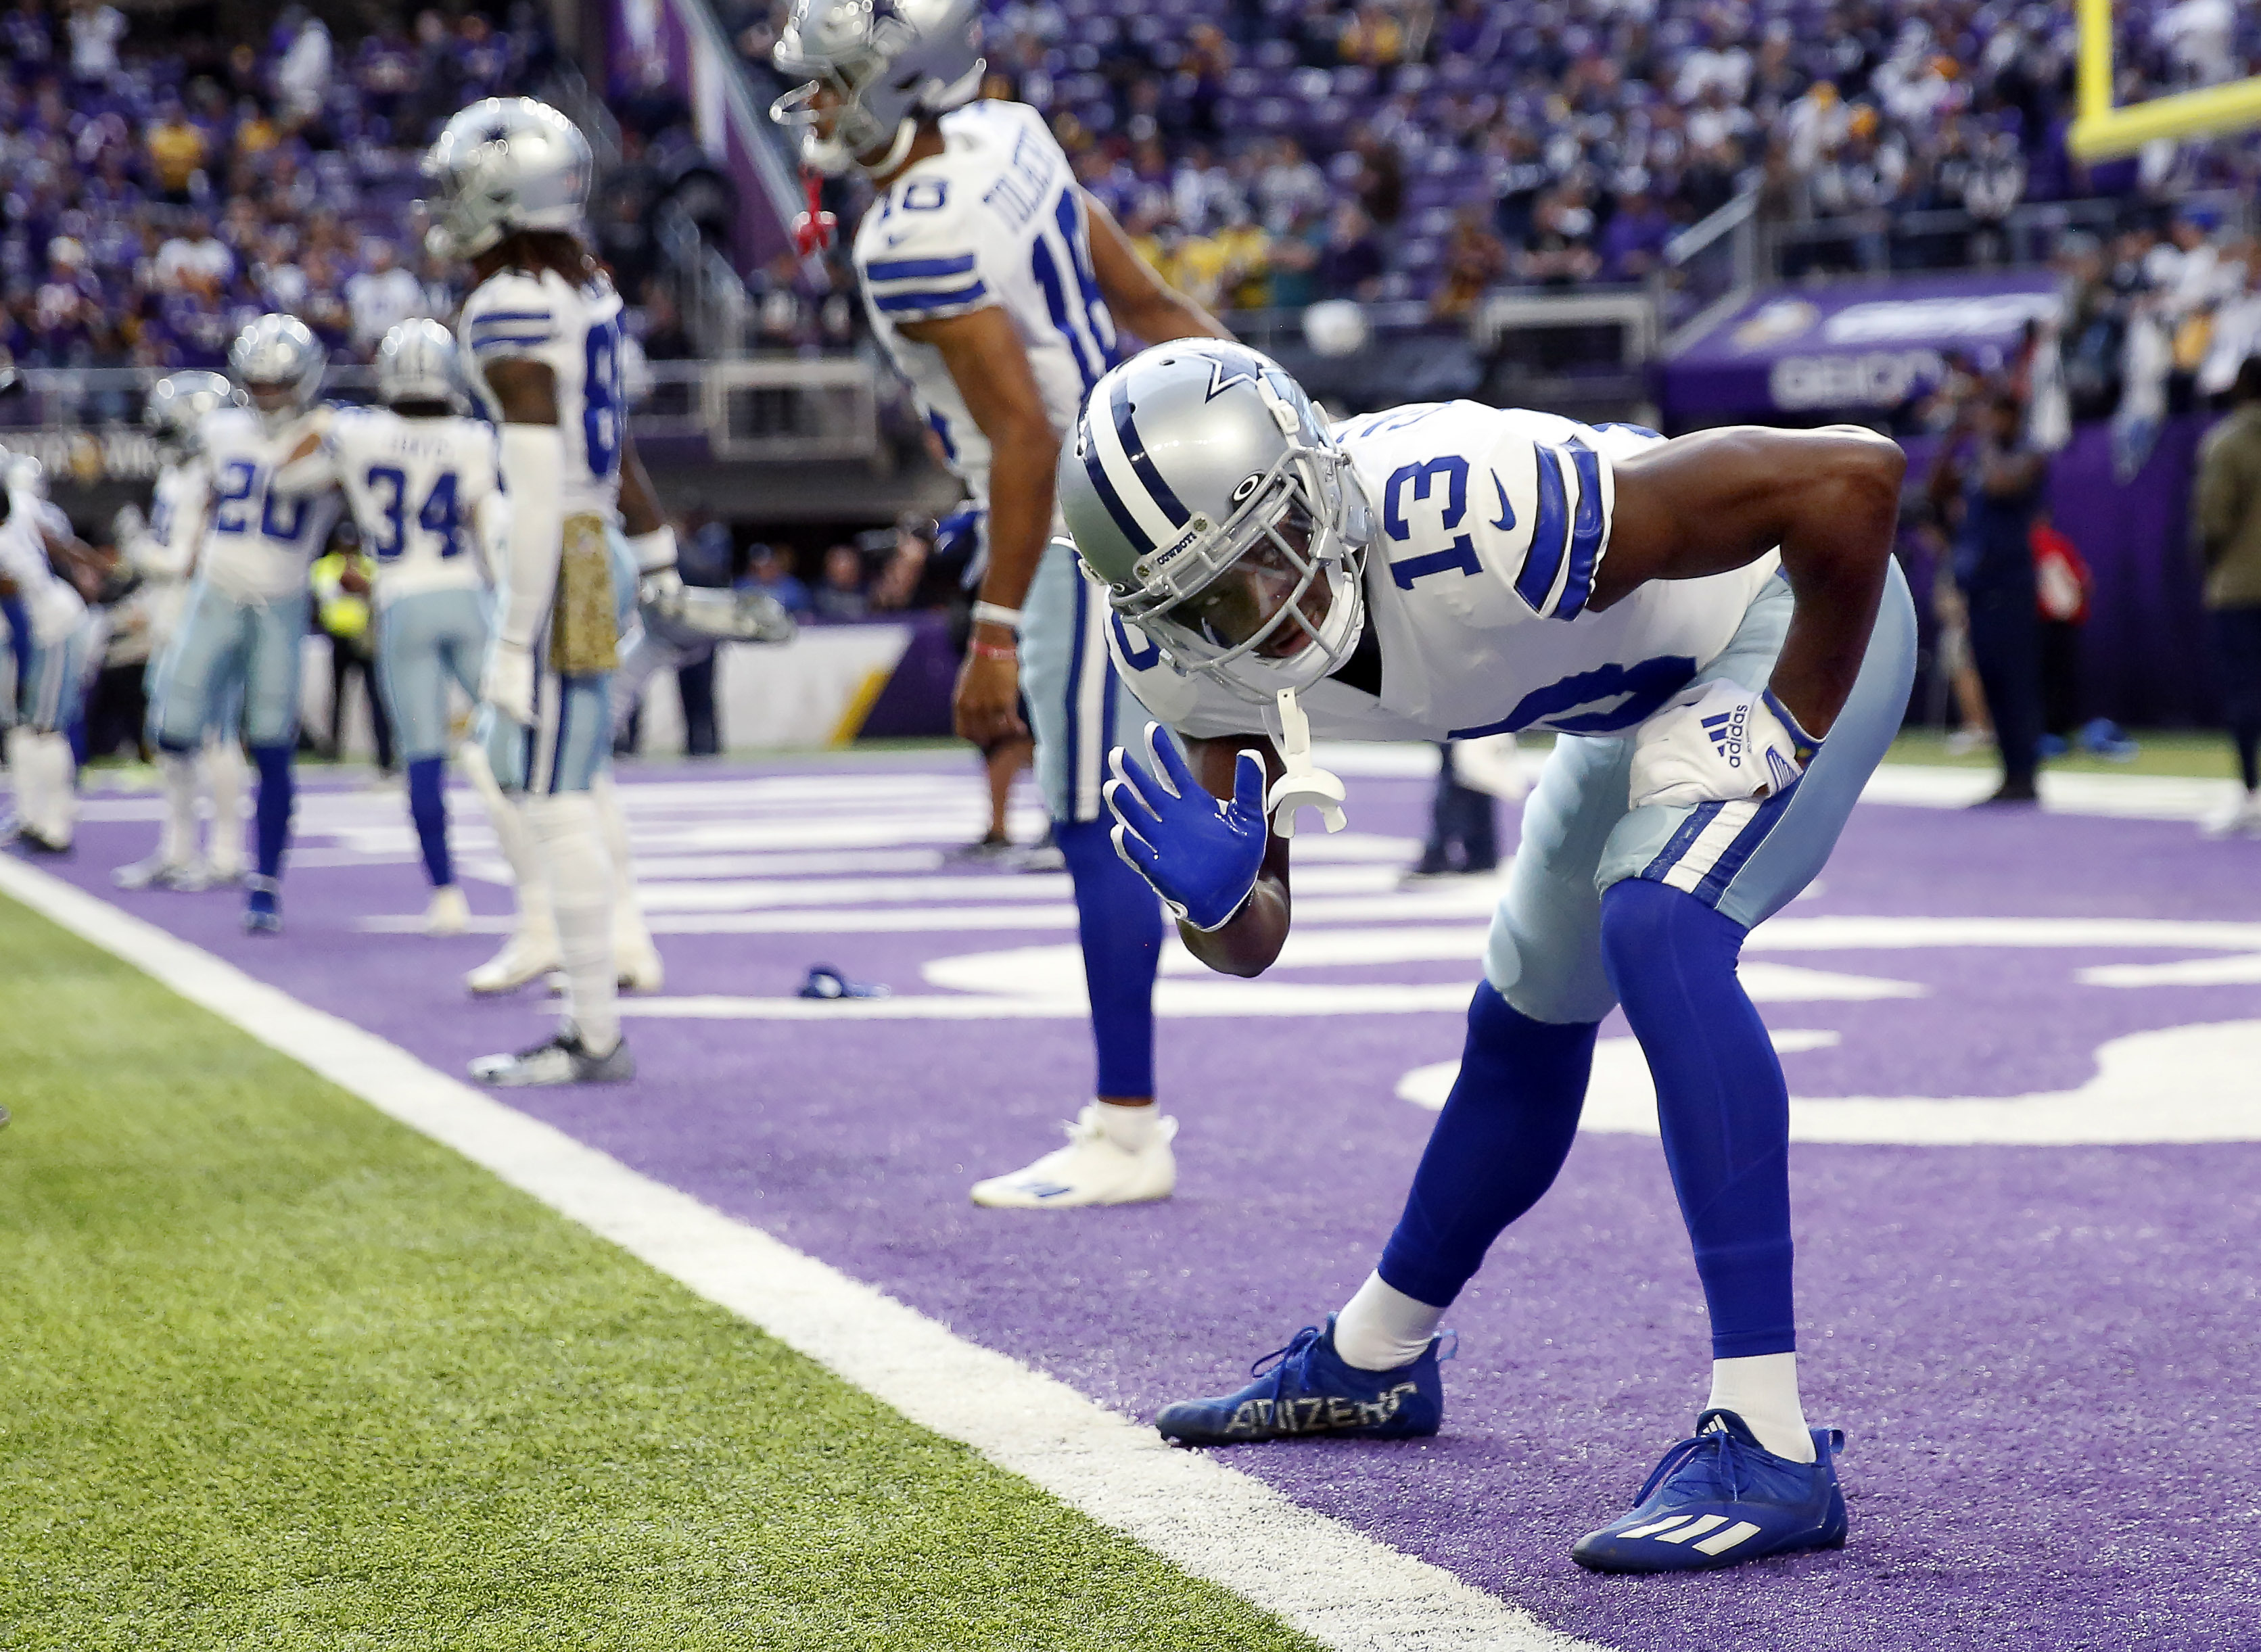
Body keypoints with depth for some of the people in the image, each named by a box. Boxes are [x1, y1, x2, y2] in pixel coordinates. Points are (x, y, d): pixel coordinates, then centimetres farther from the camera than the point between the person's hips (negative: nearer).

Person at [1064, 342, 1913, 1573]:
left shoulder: (1469, 519, -42)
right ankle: (1373, 1359, 45)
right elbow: (1253, 941, -9)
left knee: (1657, 932, -30)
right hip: (1645, 677, 7)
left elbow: (1856, 476, -39)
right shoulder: (1192, 652, -19)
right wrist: (1212, 896, -33)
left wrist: (1789, 730, -29)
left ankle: (1767, 1448, -29)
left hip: (1794, 622, -7)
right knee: (1527, 1021, 20)